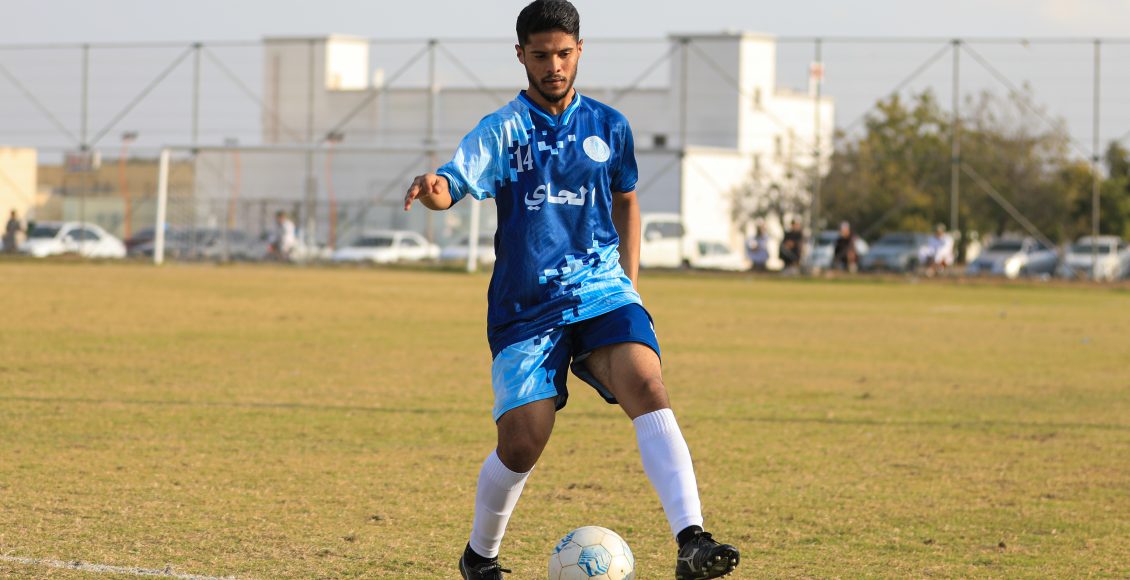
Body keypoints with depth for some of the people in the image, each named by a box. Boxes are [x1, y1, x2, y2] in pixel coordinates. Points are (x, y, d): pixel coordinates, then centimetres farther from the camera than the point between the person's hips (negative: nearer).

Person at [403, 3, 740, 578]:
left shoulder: (608, 127, 8)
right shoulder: (502, 129, -2)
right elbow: (455, 183, -18)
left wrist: (629, 284, 17)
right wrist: (433, 189, -42)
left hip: (602, 292, 2)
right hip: (526, 308, -2)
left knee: (647, 389, -25)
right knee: (521, 444, -6)